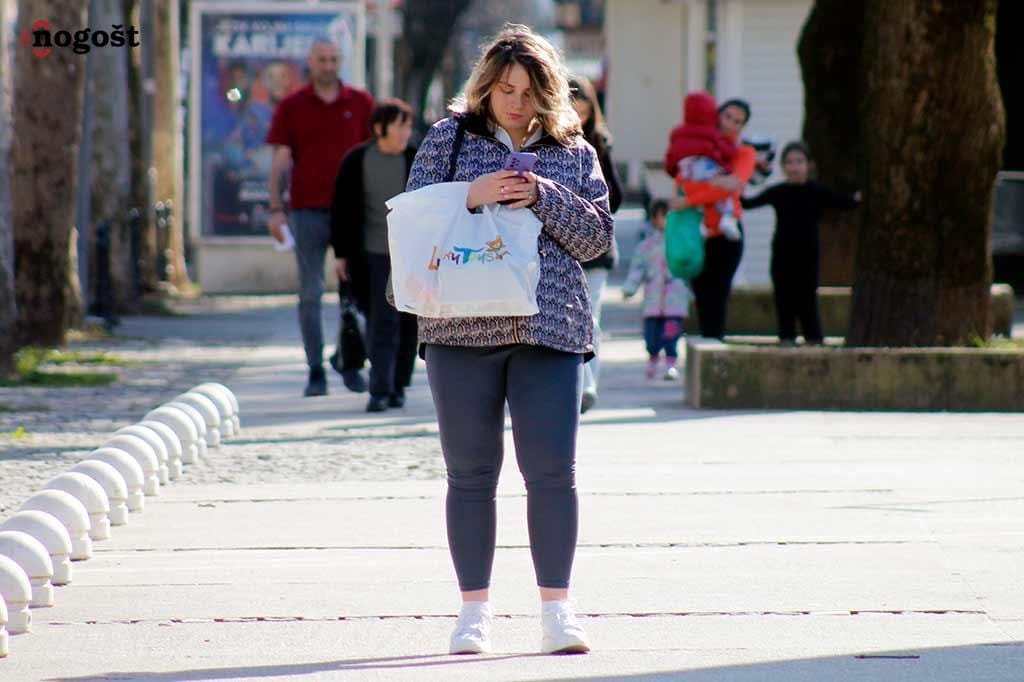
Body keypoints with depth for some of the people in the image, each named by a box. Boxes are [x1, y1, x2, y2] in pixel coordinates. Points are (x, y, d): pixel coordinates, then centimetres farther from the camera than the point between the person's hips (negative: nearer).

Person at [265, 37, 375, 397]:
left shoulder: (361, 103, 7)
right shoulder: (291, 107, 5)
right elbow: (280, 160, 3)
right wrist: (275, 209, -5)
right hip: (308, 211, -1)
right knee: (310, 293, -1)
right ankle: (315, 371, 2)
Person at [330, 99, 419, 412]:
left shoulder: (417, 161, 0)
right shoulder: (356, 161, -1)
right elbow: (342, 210, 4)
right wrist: (341, 253, 2)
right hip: (374, 254, -1)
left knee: (408, 322, 6)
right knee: (382, 321, -8)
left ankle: (398, 386, 18)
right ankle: (380, 389, -10)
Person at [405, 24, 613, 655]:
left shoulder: (574, 151, 11)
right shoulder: (449, 138, 8)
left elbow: (598, 236, 5)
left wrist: (544, 197, -10)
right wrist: (471, 197, -14)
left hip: (551, 327, 0)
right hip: (462, 327, 0)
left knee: (553, 468, -6)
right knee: (470, 472, 3)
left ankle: (557, 608, 1)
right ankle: (475, 610, 11)